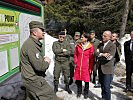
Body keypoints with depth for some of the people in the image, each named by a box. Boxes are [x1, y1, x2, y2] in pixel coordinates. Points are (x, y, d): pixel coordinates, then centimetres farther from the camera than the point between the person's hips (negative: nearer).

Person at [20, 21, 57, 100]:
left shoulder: (33, 43, 13)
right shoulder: (31, 45, -22)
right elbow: (40, 66, -28)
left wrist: (44, 59, 4)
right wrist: (47, 62, -7)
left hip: (31, 79, 11)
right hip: (34, 80, -11)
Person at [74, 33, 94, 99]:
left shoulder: (90, 47, -7)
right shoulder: (78, 46, 3)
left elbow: (92, 58, -4)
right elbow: (75, 55, 14)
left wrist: (90, 68, -5)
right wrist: (76, 62, 5)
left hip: (86, 67, -3)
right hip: (78, 66, 3)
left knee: (86, 80, 6)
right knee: (78, 79, 10)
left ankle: (86, 93, 25)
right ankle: (79, 92, 29)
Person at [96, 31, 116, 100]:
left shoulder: (112, 45, -10)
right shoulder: (100, 44, 8)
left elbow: (109, 57, -20)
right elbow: (96, 53, -3)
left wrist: (99, 55, -11)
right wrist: (103, 54, -21)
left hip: (107, 68, -6)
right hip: (100, 68, 6)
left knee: (106, 87, -2)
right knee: (102, 85, 18)